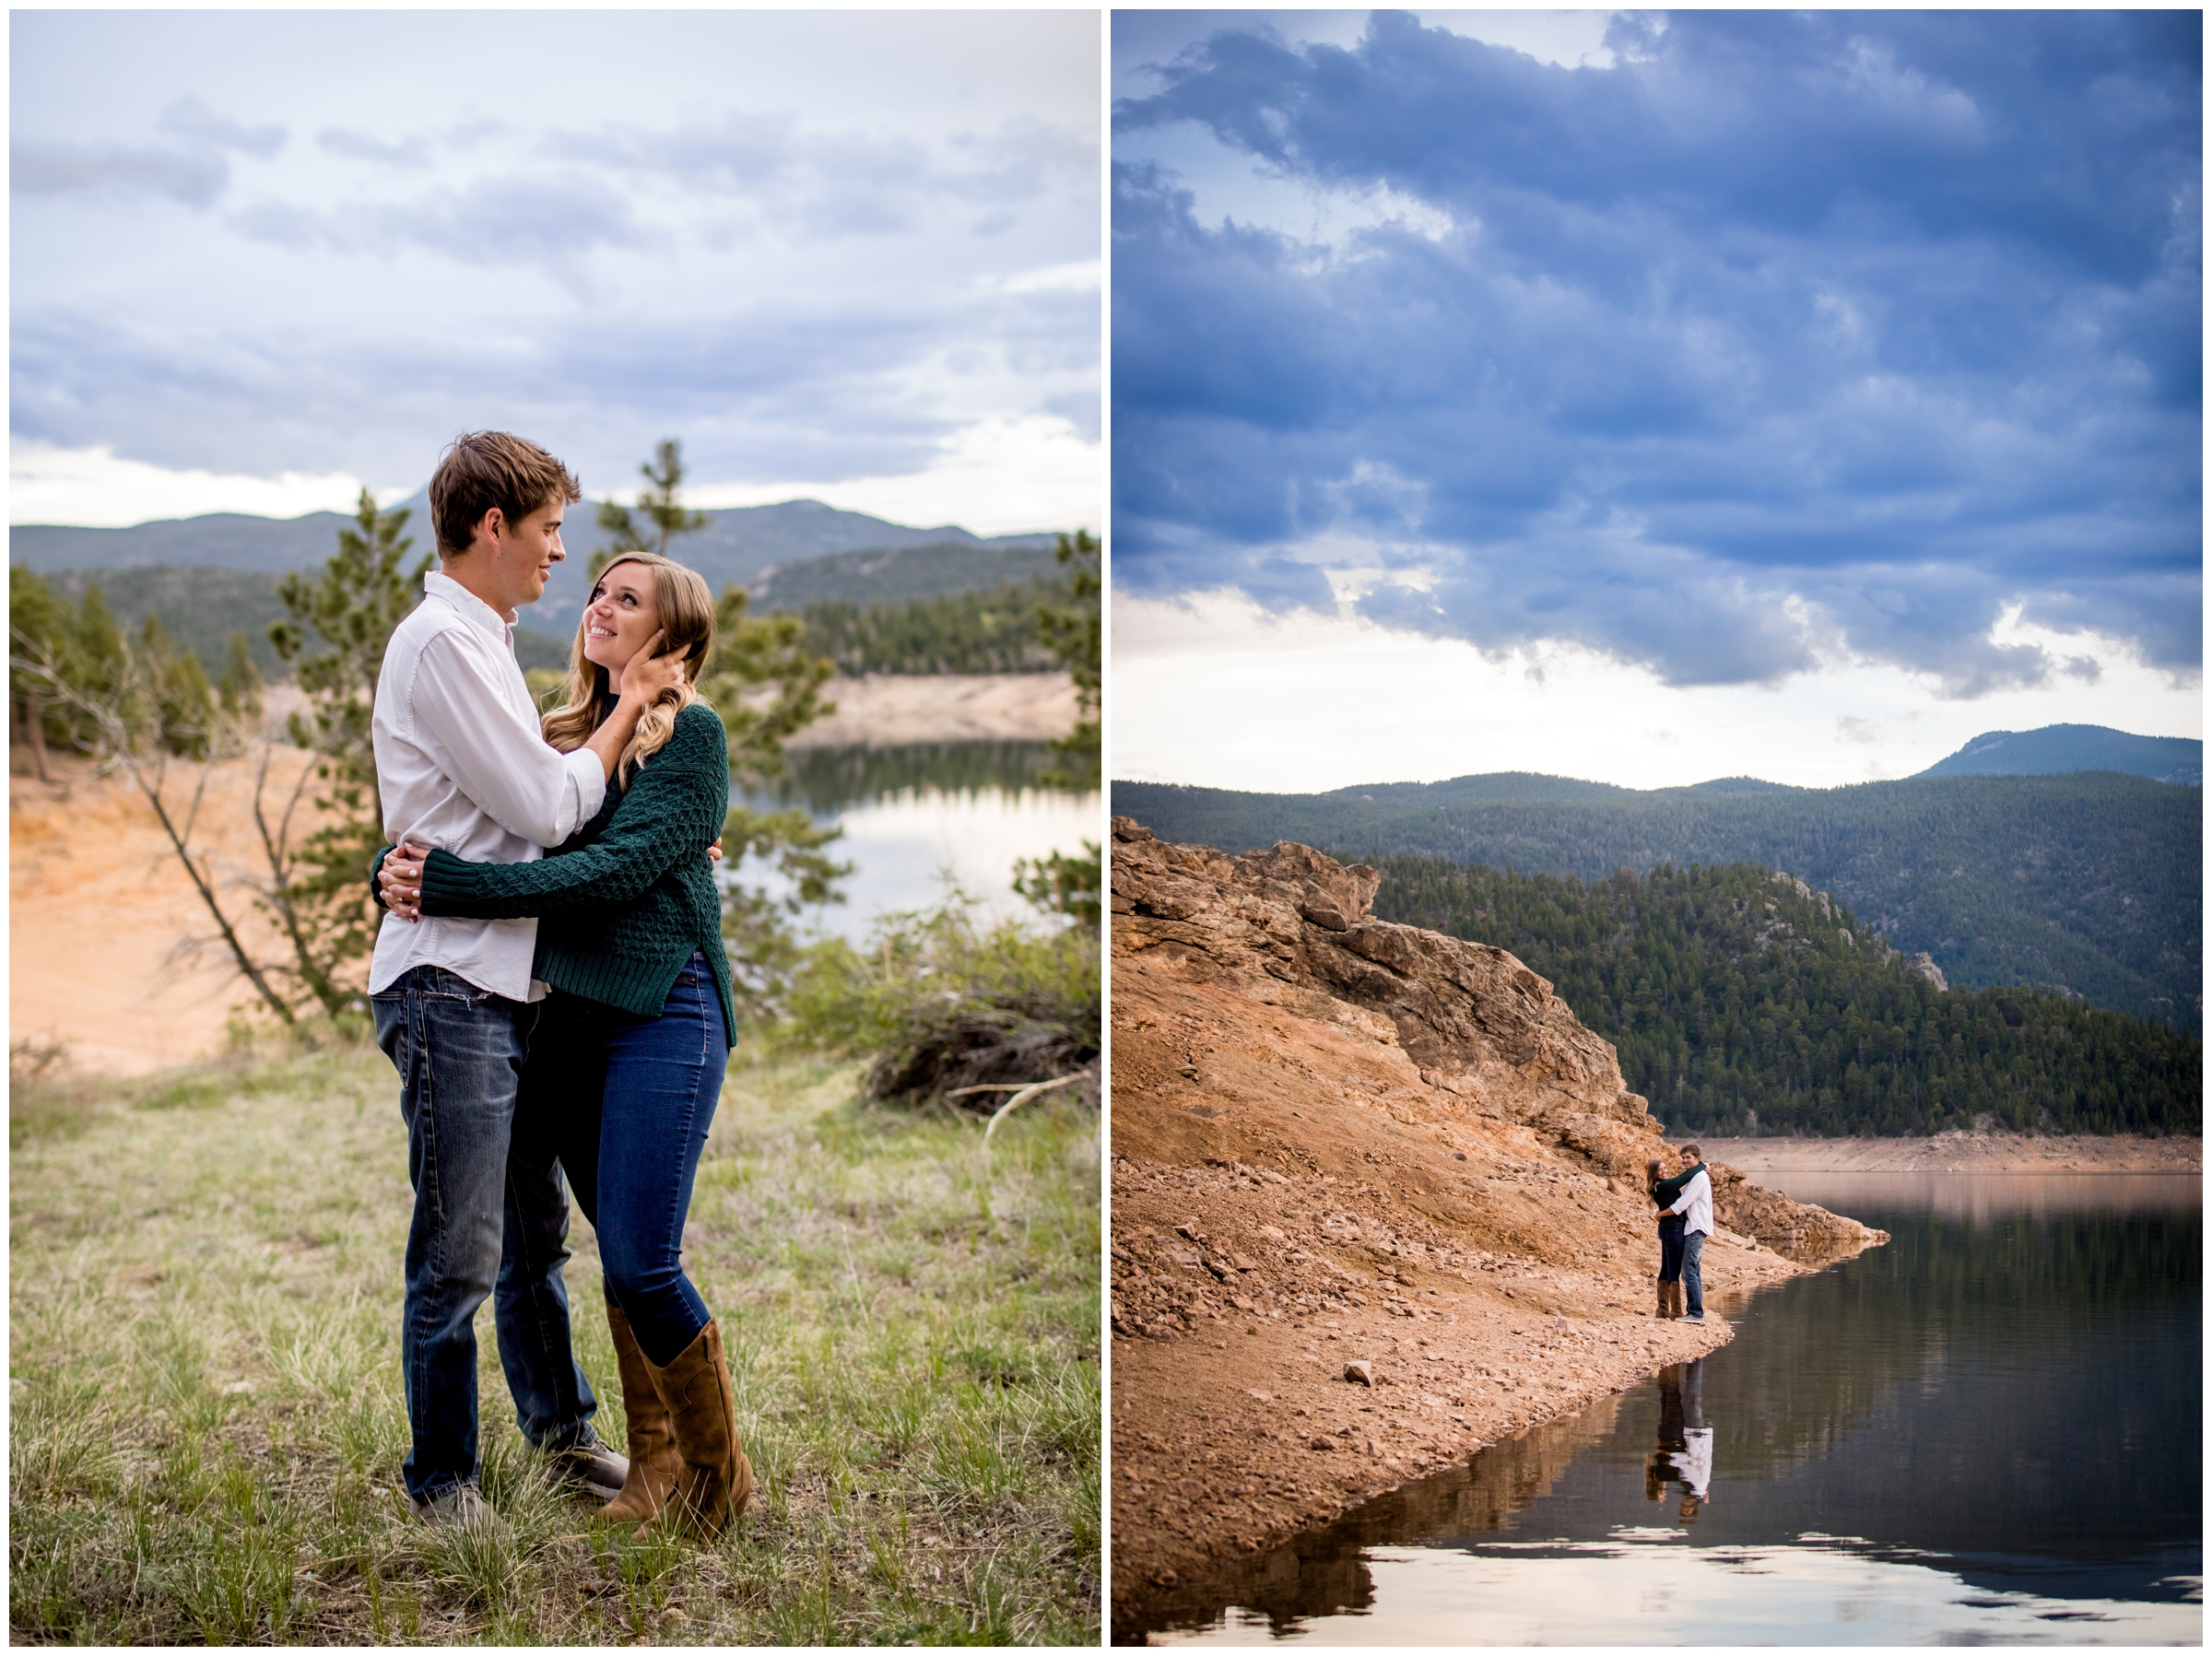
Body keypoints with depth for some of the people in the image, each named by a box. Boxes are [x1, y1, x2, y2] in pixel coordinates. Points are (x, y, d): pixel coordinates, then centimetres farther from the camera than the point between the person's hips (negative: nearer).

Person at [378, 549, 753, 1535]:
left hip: (663, 1011, -6)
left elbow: (616, 870, -17)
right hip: (567, 1012, 6)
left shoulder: (690, 735, -4)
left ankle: (721, 1473, 8)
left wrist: (450, 887, -21)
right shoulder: (561, 736, 15)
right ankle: (656, 1464, 19)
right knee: (620, 1255, 9)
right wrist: (395, 869, -10)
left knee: (641, 1263, -10)